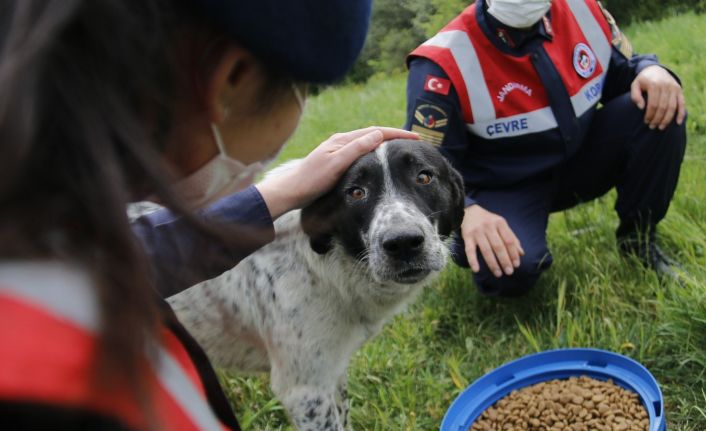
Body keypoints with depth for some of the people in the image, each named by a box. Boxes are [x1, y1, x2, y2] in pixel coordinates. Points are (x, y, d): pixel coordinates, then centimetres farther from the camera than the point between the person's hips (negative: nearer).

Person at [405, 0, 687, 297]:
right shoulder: (444, 63, -24)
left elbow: (623, 69, 8)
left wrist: (650, 70, -18)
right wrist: (466, 210, -42)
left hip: (580, 164, 5)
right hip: (503, 190, -5)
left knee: (659, 106, -17)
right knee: (512, 270, -35)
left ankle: (638, 238, 2)